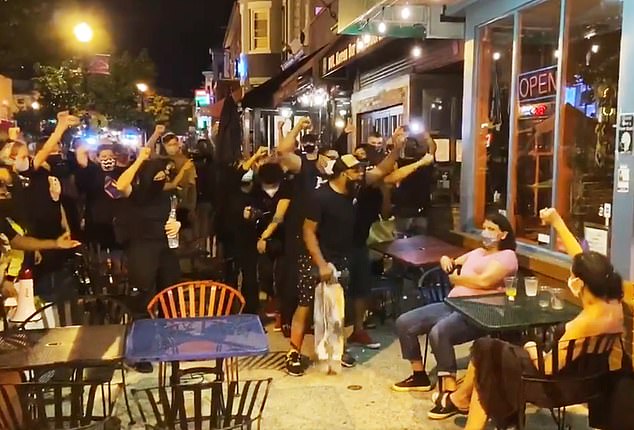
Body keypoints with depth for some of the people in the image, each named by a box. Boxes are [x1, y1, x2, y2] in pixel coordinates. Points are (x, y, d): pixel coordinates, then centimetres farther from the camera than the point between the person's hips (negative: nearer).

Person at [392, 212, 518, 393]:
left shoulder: (507, 256, -1)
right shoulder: (478, 252, 25)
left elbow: (484, 281, -18)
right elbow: (453, 265, 32)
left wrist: (456, 278, -3)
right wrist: (446, 260, 7)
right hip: (452, 304, 9)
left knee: (438, 332, -37)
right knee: (404, 322, -3)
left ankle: (449, 389, -26)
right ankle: (419, 376, 11)